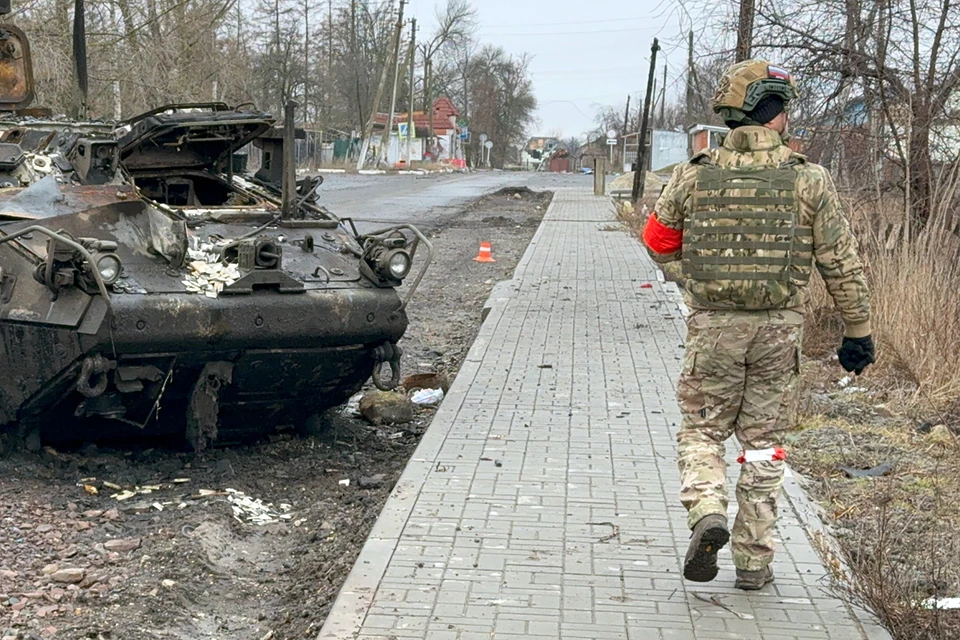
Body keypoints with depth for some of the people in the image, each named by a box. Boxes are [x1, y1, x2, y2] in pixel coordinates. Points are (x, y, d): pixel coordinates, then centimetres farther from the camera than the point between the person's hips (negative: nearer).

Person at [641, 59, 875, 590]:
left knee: (701, 430, 15)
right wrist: (857, 331, 7)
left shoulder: (694, 176, -3)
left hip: (711, 327, 0)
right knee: (763, 442, 11)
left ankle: (707, 512, -11)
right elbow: (841, 265, -1)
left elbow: (657, 242, 8)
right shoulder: (809, 181, -6)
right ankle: (753, 560, 16)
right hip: (779, 328, 0)